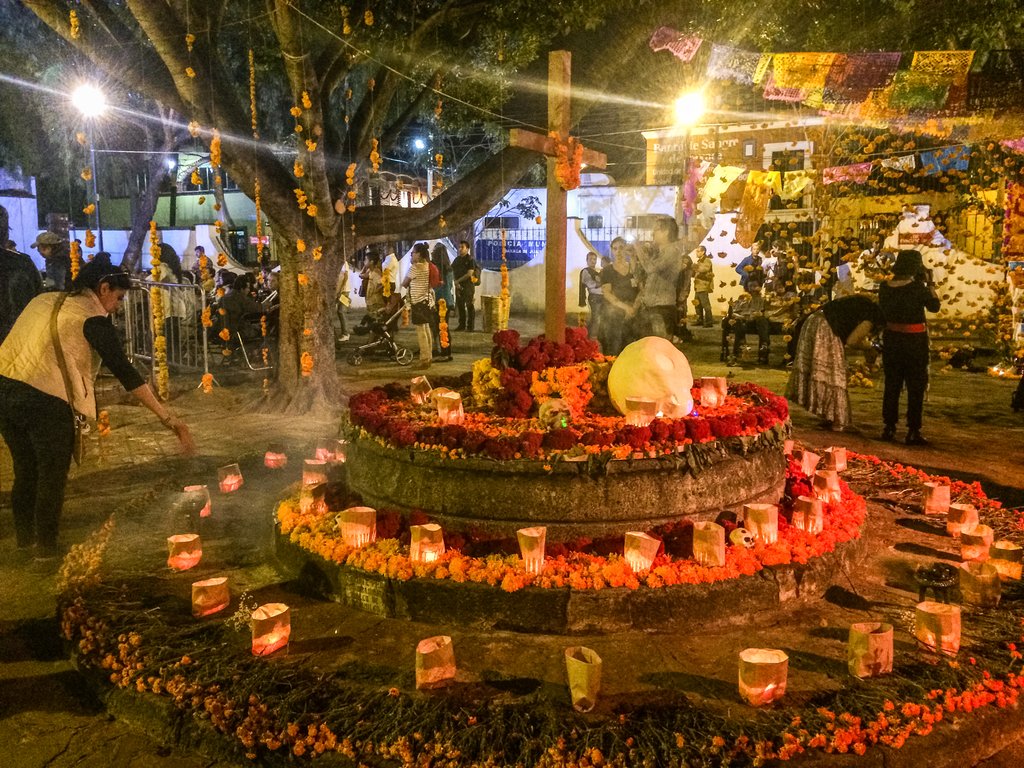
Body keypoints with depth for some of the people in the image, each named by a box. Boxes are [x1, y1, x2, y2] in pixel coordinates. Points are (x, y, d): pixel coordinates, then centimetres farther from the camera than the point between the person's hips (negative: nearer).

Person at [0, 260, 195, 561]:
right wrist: (168, 418, -16)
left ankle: (25, 542, 37)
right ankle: (47, 551, 19)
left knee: (25, 471, 22)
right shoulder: (92, 318, -6)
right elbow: (124, 371, -14)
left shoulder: (43, 300, 18)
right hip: (44, 399, -7)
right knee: (52, 477, 9)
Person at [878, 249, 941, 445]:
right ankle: (913, 432, 7)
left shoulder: (885, 286, -2)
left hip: (891, 338, 4)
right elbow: (934, 306, -5)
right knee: (916, 387, 5)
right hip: (914, 341, -4)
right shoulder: (917, 287, -15)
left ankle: (889, 428, 19)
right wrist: (929, 283, 3)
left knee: (892, 384, 14)